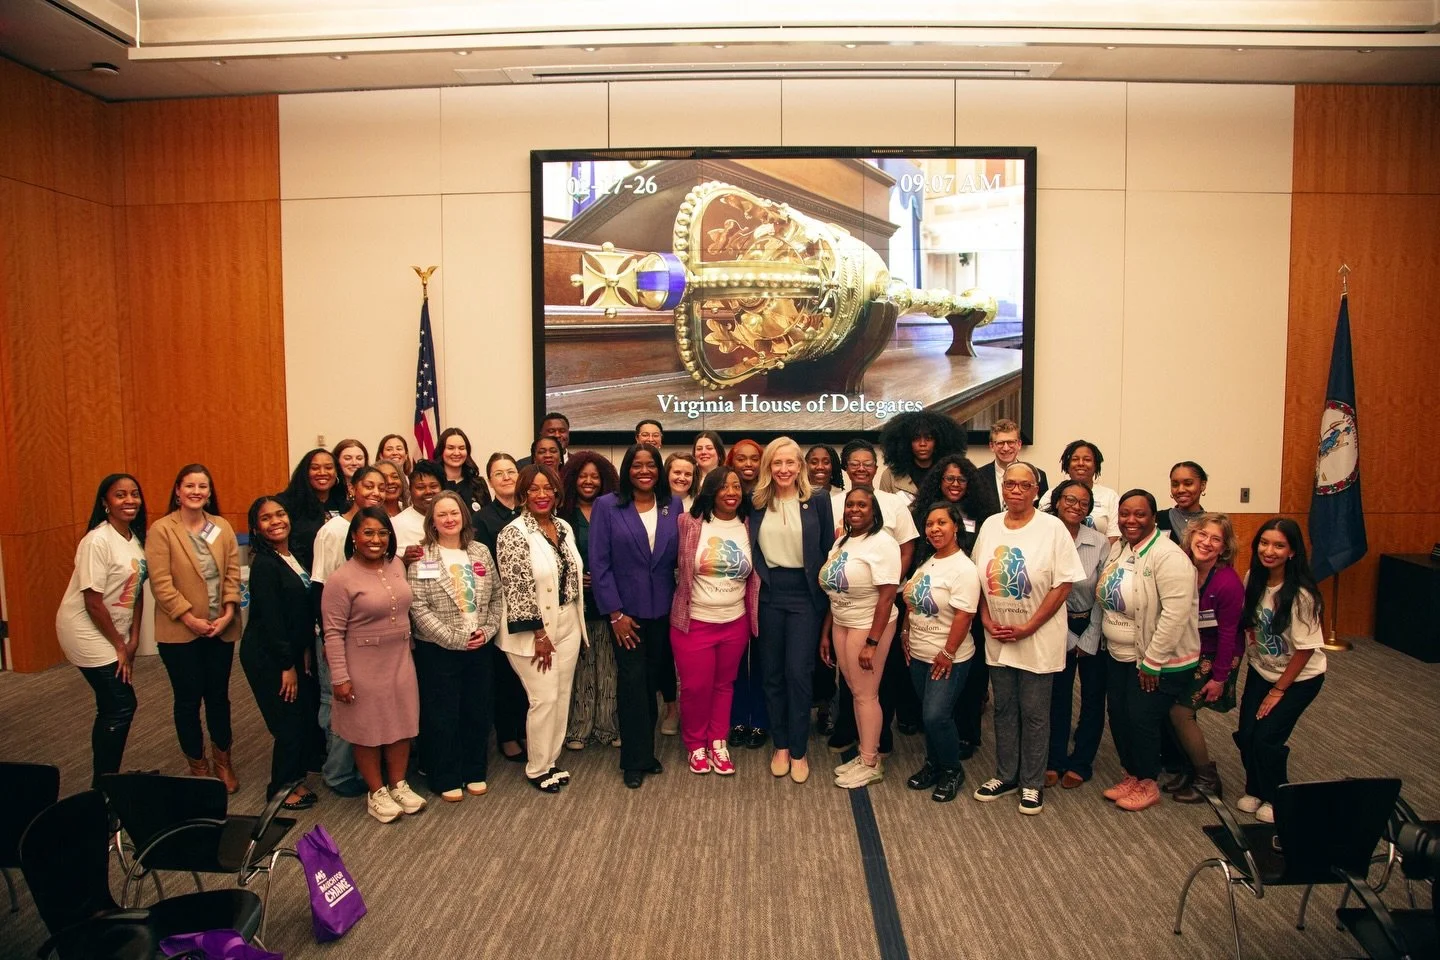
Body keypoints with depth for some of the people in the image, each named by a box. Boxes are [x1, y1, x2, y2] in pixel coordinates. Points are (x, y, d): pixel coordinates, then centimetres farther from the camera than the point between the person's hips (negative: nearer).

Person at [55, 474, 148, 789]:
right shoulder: (97, 542, -21)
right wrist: (119, 646, -12)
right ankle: (103, 786, 8)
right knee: (121, 706, -6)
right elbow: (93, 602, -20)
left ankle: (105, 781, 27)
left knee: (113, 707, 13)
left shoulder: (136, 538, 3)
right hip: (87, 631, -8)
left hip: (113, 632, 8)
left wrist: (133, 639, 1)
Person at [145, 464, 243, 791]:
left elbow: (233, 573, 2)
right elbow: (161, 583, -12)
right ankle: (198, 767, 24)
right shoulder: (161, 530, -8)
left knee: (218, 695, 13)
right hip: (180, 632, -3)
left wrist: (228, 613, -9)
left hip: (221, 629, 3)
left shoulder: (222, 527, 4)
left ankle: (223, 761, 28)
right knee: (188, 700, 9)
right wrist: (190, 619, -15)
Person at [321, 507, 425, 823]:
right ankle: (376, 792, 24)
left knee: (401, 723, 13)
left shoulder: (397, 565, 2)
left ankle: (398, 785, 30)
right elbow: (333, 632, -15)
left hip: (400, 661, 6)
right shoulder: (341, 579, -16)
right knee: (369, 729, 7)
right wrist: (340, 677, -16)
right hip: (364, 667, -5)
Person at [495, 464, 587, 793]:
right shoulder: (514, 533, -15)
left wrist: (578, 625, 11)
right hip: (533, 629, -6)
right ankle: (537, 768, 16)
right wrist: (539, 634, -17)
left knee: (562, 695, 12)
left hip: (568, 626, 7)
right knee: (545, 698, -3)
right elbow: (517, 589, -18)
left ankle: (552, 759, 27)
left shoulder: (564, 528, 7)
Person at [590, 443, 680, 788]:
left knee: (653, 679, 11)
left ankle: (646, 750, 27)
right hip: (626, 610, -3)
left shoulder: (673, 507, 3)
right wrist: (615, 613, -12)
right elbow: (599, 563, -8)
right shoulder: (607, 506, -6)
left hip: (663, 611, 3)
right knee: (633, 682, -1)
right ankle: (635, 760, 13)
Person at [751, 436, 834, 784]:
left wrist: (824, 594, -1)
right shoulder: (756, 502, 3)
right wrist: (757, 583, 3)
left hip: (805, 594, -2)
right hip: (769, 594, 3)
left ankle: (798, 751, 12)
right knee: (772, 673, 9)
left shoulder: (818, 500, -3)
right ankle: (780, 745, 24)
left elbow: (828, 548, 0)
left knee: (798, 673, -2)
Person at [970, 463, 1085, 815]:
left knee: (1034, 714, 7)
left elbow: (1063, 584, -12)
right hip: (998, 638, 4)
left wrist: (1028, 628, -14)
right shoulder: (990, 526, 4)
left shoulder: (1052, 528, -10)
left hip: (1037, 639, -4)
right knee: (1004, 710, 15)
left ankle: (1032, 783, 22)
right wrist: (986, 620, -3)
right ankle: (1005, 776, 30)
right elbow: (980, 578, 9)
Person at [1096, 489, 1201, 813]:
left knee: (1142, 720, 1)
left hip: (1159, 661, -7)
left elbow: (1176, 613, -26)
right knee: (1119, 718, 12)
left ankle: (1148, 785, 22)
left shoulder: (1167, 556, -22)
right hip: (1120, 656, 7)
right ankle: (1132, 775, 32)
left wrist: (1152, 662, -22)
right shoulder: (1118, 549, 4)